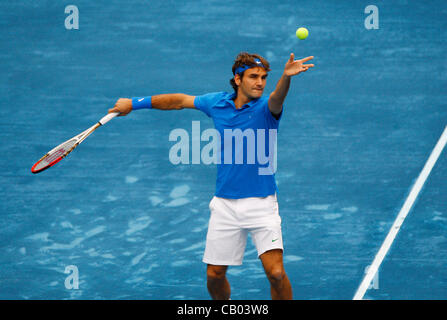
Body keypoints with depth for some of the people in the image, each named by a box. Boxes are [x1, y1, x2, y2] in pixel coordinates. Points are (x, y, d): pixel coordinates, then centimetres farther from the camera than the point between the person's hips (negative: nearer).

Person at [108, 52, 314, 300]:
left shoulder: (265, 107, -8)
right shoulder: (218, 103, 4)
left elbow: (277, 98, -32)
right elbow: (180, 100, 20)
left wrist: (286, 76, -55)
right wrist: (135, 103, 25)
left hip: (261, 204, -4)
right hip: (225, 204, 4)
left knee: (276, 274, -16)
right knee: (214, 275, 5)